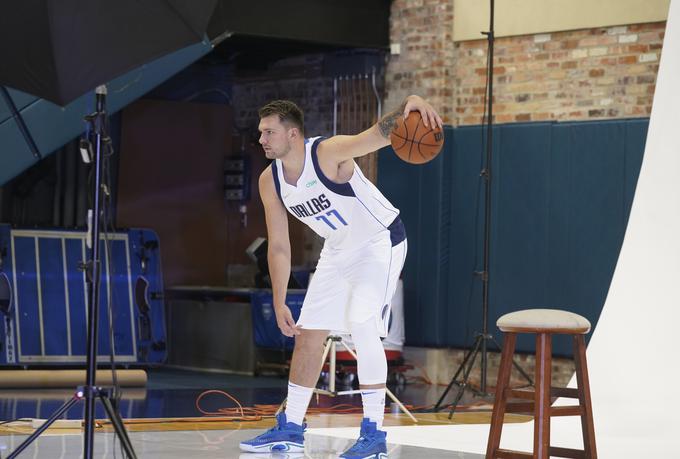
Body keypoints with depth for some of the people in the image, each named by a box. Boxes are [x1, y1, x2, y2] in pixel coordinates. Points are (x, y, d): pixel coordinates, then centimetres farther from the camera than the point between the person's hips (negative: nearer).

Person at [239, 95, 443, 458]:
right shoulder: (270, 181, -9)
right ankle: (291, 428, 23)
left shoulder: (330, 152, -29)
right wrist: (279, 304, -2)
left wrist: (410, 105, -67)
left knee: (362, 326, -22)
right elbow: (278, 247, -1)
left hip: (380, 242, -7)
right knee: (308, 334, 9)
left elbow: (382, 133, -46)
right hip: (338, 250, 7)